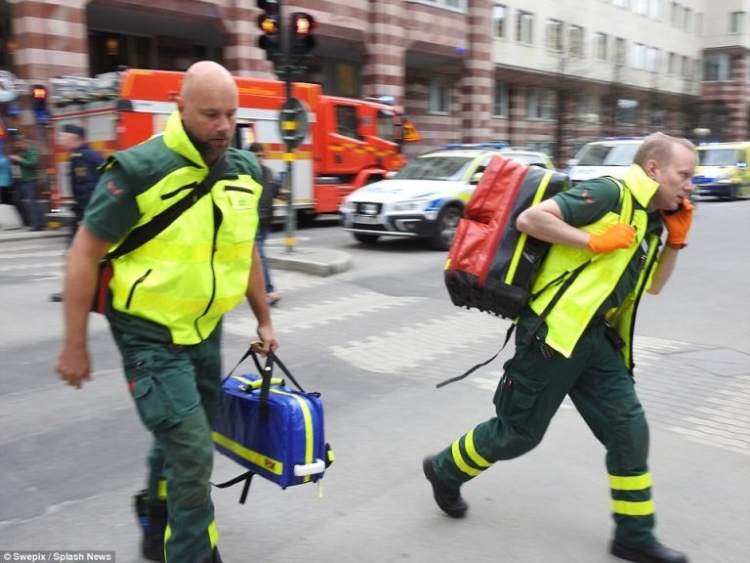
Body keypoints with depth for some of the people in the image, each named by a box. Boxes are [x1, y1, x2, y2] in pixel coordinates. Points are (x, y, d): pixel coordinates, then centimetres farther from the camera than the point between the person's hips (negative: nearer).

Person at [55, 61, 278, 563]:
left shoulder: (245, 171, 0)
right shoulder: (141, 169, -19)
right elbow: (85, 254, -13)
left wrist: (264, 319, 17)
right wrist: (75, 345, -12)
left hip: (206, 329, 6)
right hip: (150, 334, -6)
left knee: (183, 440, 21)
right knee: (192, 453, -9)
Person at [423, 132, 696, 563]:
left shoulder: (648, 218, 15)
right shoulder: (610, 194, -14)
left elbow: (654, 285, 25)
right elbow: (530, 219, -22)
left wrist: (676, 240, 12)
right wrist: (595, 241, -22)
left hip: (595, 338, 9)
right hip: (552, 333, -9)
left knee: (630, 432, 7)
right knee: (519, 431, 6)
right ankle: (446, 470, 31)